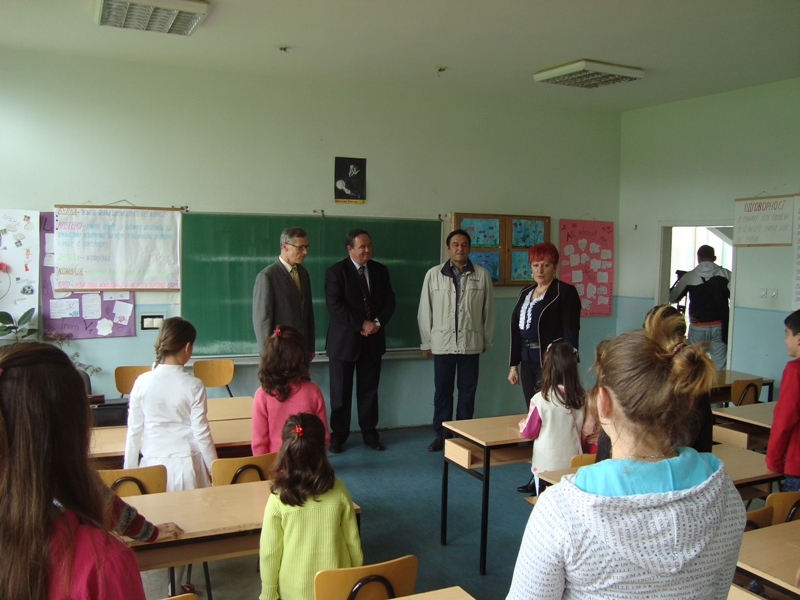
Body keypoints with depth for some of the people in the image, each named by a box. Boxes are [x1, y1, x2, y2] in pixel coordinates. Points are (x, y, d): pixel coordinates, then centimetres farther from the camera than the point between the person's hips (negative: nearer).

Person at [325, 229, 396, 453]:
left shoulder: (380, 270, 8)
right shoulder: (336, 272, -6)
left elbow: (389, 301, 7)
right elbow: (335, 305, -15)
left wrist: (378, 322, -11)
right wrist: (361, 325, -18)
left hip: (373, 340, 4)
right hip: (344, 340, -4)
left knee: (369, 390, 11)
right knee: (341, 391, 4)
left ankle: (370, 433, 22)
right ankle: (338, 435, 15)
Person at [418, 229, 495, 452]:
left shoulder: (482, 274, 0)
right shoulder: (434, 274, -1)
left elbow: (488, 310, 5)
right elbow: (425, 310, 3)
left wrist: (487, 340, 6)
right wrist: (425, 342, 4)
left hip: (471, 343, 0)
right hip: (443, 343, 0)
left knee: (467, 391, 8)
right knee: (442, 391, 7)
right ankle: (441, 434, 19)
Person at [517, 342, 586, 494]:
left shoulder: (541, 399, -18)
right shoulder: (581, 399, -7)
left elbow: (529, 432, -6)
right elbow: (581, 430, 8)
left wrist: (522, 425, 15)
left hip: (546, 465, -3)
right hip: (573, 464, 3)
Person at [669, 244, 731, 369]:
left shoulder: (689, 277, -2)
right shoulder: (725, 274, -2)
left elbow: (672, 298, 6)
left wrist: (678, 281, 22)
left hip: (698, 327, 0)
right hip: (719, 326, 1)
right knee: (720, 365, 5)